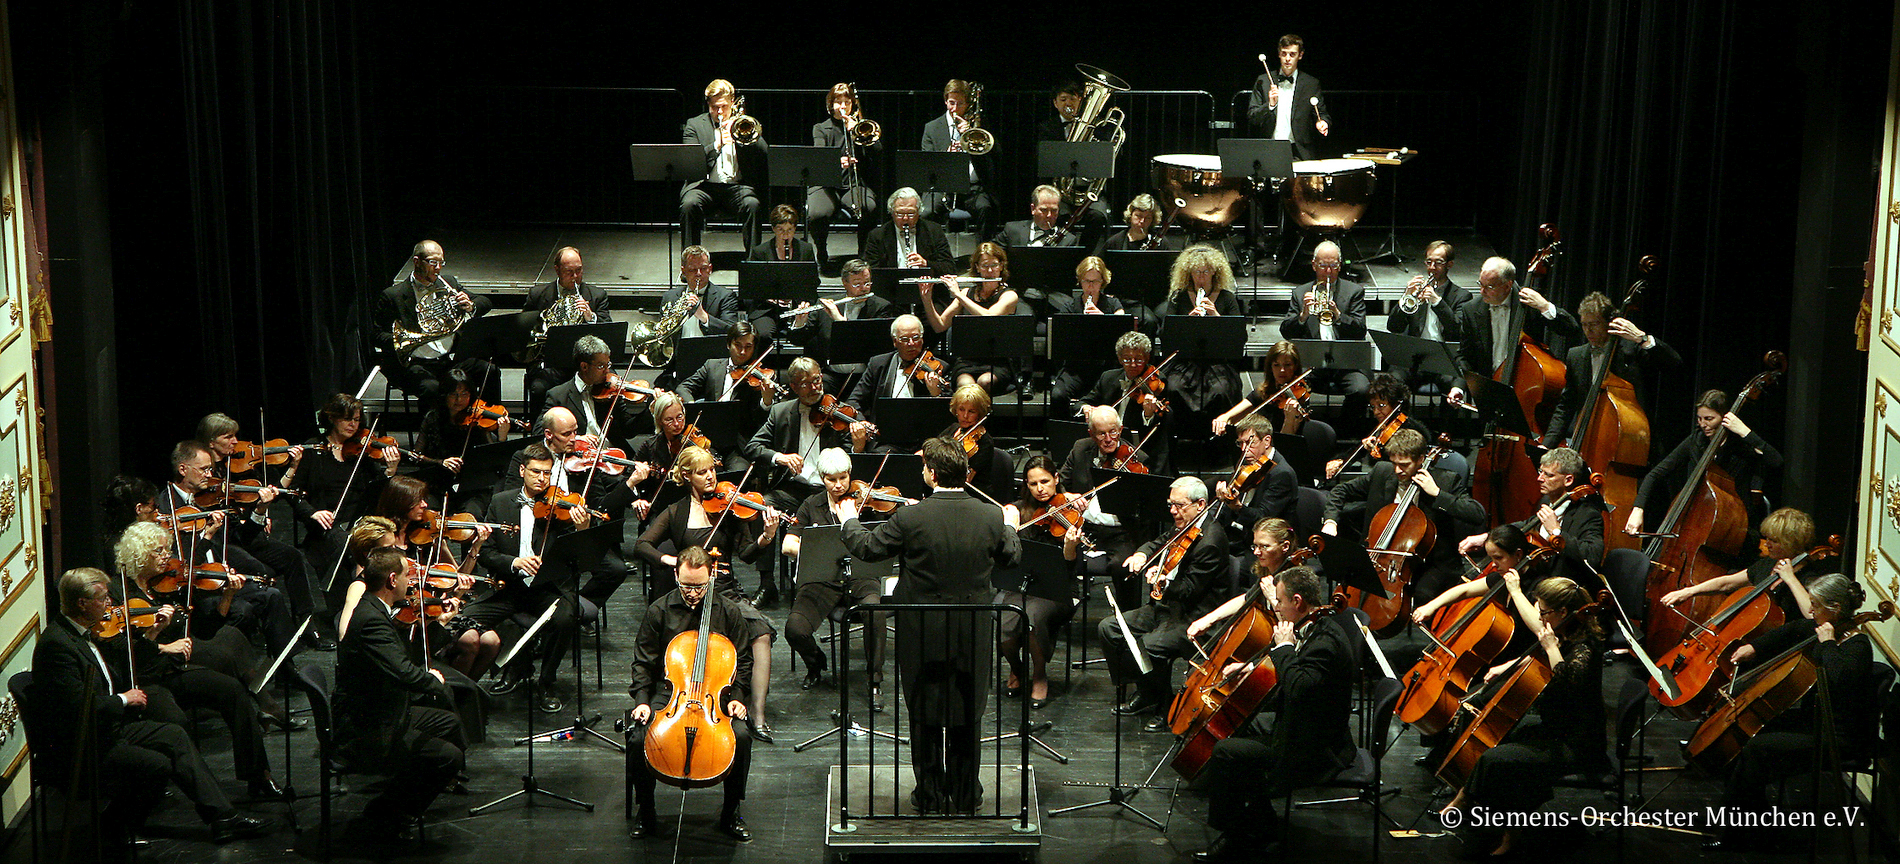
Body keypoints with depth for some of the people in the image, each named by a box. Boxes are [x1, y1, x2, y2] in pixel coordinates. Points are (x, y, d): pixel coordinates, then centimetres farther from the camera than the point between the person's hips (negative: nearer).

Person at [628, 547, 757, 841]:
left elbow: (742, 662, 11)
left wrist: (736, 697, -4)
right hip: (668, 694, 0)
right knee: (637, 737, -27)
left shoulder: (729, 612, 2)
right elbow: (643, 663, 6)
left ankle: (730, 813, -6)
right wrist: (642, 702, -6)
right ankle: (645, 813, -2)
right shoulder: (660, 610, 0)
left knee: (741, 736, -28)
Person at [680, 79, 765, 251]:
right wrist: (717, 145, -14)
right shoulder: (694, 124, 13)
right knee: (689, 204, -32)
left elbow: (765, 153, 3)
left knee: (752, 204, -31)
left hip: (737, 185, 1)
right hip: (704, 184, 0)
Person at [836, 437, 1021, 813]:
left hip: (923, 632, -2)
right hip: (973, 633, 2)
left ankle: (931, 794, 18)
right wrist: (1011, 527, 31)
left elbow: (867, 547, -4)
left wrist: (849, 520, 17)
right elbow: (1012, 555, 9)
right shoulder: (991, 518, -10)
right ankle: (965, 793, 24)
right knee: (966, 712, 16)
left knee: (925, 714, 12)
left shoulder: (910, 518, -18)